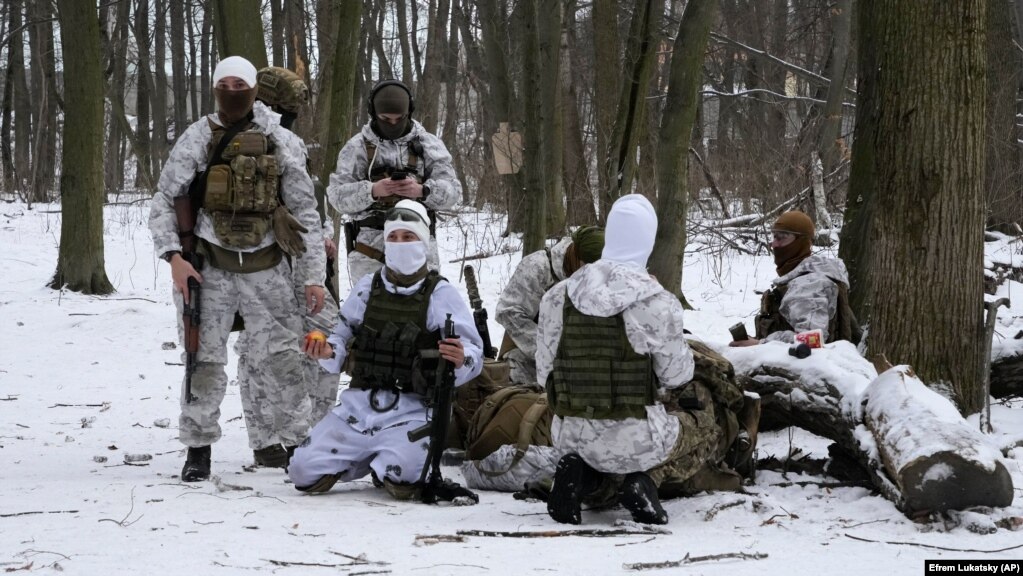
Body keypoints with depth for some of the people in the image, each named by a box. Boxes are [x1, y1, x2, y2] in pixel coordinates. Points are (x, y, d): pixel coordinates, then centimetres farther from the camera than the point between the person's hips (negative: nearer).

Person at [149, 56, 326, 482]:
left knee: (280, 358, 0)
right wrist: (173, 256, -12)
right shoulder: (196, 139, 0)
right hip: (210, 266, 0)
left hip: (266, 268, 0)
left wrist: (313, 276, 0)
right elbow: (163, 202, 2)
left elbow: (305, 213, 4)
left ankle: (301, 441, 10)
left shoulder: (281, 143, 2)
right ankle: (198, 448, 11)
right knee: (205, 359, 2)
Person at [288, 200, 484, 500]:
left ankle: (386, 465, 7)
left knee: (401, 479, -32)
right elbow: (343, 337, 15)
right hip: (360, 402, 4)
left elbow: (473, 352, -6)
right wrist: (327, 352, -9)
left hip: (411, 408, -4)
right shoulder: (367, 287, 10)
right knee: (303, 469, -11)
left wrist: (461, 360, -30)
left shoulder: (441, 294, -1)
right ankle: (368, 460, 16)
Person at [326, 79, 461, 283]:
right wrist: (372, 191, -18)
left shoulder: (428, 144, 11)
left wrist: (422, 190, -17)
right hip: (371, 250, -1)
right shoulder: (358, 146, 8)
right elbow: (337, 195, 0)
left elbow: (452, 190, 3)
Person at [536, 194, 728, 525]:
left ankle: (583, 476, 2)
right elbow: (676, 376, -5)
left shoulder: (557, 297, -3)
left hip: (570, 437, 4)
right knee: (705, 428, 26)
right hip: (636, 439, -4)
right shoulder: (656, 303, -16)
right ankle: (645, 480, -2)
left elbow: (544, 369, 3)